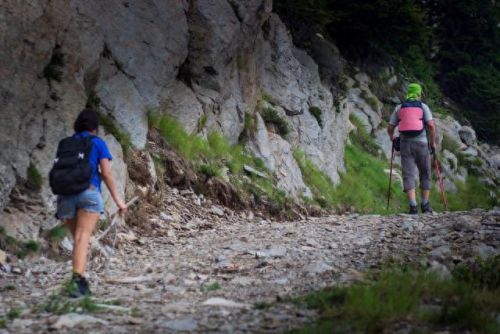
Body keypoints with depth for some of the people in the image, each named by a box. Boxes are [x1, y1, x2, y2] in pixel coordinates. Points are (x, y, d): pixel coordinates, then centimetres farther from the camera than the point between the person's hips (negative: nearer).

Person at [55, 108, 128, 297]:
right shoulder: (98, 143, 6)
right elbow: (107, 174, -1)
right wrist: (118, 200, 5)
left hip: (66, 195, 4)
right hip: (88, 193, -4)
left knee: (78, 239, 18)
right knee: (83, 238, -17)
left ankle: (82, 283, 15)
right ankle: (77, 279, -35)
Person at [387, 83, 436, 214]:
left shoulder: (399, 108, 11)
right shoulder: (423, 106, 5)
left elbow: (390, 128, 9)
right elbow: (431, 125, -7)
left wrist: (392, 137, 29)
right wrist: (433, 142, 4)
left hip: (405, 144, 1)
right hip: (421, 143, -1)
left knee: (408, 175, -3)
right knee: (425, 174, 14)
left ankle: (413, 206, -15)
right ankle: (425, 205, 16)